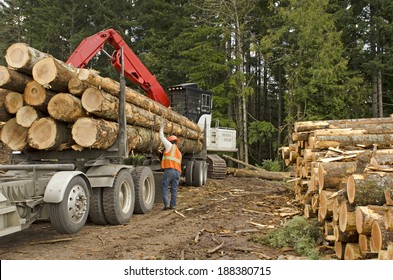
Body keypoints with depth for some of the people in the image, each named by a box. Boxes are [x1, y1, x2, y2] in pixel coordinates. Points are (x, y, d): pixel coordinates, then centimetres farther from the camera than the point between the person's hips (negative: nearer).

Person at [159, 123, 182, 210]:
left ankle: (166, 204, -12)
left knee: (164, 187, -3)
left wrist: (161, 128, 23)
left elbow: (162, 137, 10)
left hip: (169, 170, -6)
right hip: (177, 172, 7)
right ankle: (173, 205, 4)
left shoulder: (171, 146, 5)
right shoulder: (179, 152, 25)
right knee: (174, 189, 8)